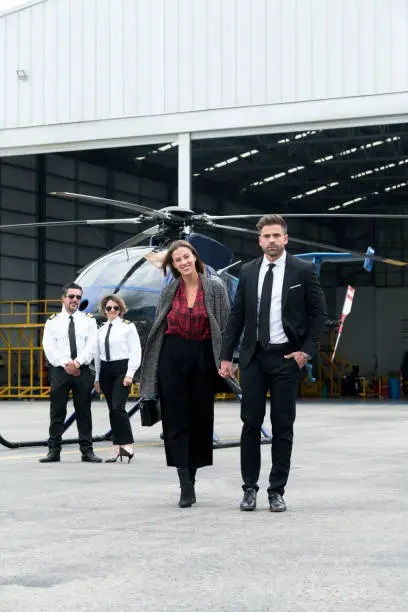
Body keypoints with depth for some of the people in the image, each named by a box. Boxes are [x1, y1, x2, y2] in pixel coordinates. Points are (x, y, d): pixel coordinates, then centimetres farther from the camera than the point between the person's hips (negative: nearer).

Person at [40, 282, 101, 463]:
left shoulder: (88, 320, 10)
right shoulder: (53, 322, 8)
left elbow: (92, 345, -2)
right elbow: (49, 347, -2)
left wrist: (77, 362, -16)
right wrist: (66, 364, -15)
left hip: (82, 370, 0)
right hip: (59, 371, 0)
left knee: (84, 412, 3)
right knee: (57, 412, 0)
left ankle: (87, 451, 6)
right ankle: (54, 451, 4)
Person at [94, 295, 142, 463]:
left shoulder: (128, 326, -1)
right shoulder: (101, 329, 15)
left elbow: (136, 351, -5)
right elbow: (98, 354, 17)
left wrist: (130, 374, -13)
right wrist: (97, 377, 14)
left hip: (122, 369, -6)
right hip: (105, 370, 6)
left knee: (117, 407, -18)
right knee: (112, 410, 5)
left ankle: (128, 445, -14)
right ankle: (117, 448, 8)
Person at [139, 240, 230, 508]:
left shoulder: (215, 288, 0)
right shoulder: (169, 291, 6)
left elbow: (225, 326, -1)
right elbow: (158, 327, 11)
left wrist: (224, 361, -8)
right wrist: (154, 366, 7)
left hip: (204, 358, -1)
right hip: (173, 357, 1)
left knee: (200, 419, 4)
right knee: (176, 420, -5)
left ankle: (191, 476, 19)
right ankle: (186, 486, -6)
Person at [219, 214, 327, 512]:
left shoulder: (303, 270, -2)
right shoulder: (248, 271, 7)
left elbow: (319, 313, 1)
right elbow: (237, 316, 9)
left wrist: (307, 350, -7)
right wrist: (227, 356, 4)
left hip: (287, 357, -2)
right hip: (253, 357, 2)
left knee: (283, 426, 2)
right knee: (251, 423, 2)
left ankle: (277, 491, 9)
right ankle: (250, 488, 11)